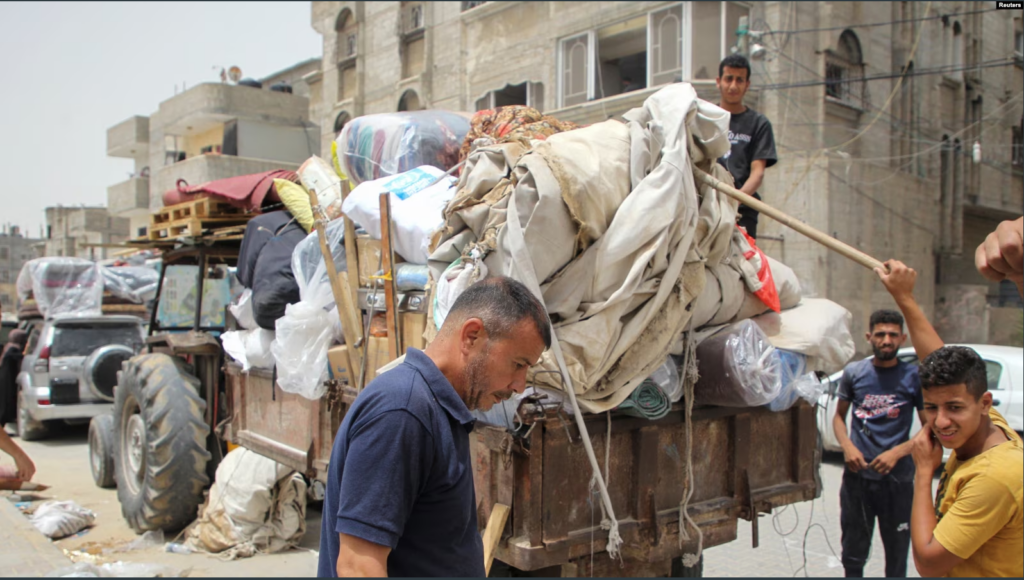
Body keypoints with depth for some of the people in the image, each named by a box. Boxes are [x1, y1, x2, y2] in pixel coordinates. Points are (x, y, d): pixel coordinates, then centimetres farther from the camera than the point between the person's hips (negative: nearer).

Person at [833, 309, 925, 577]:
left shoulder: (914, 376, -3)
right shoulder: (853, 372, 3)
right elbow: (839, 416, 11)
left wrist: (897, 453, -15)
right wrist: (847, 447, -7)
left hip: (897, 479, -1)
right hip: (857, 475, 2)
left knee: (897, 557, 11)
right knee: (853, 555, 13)